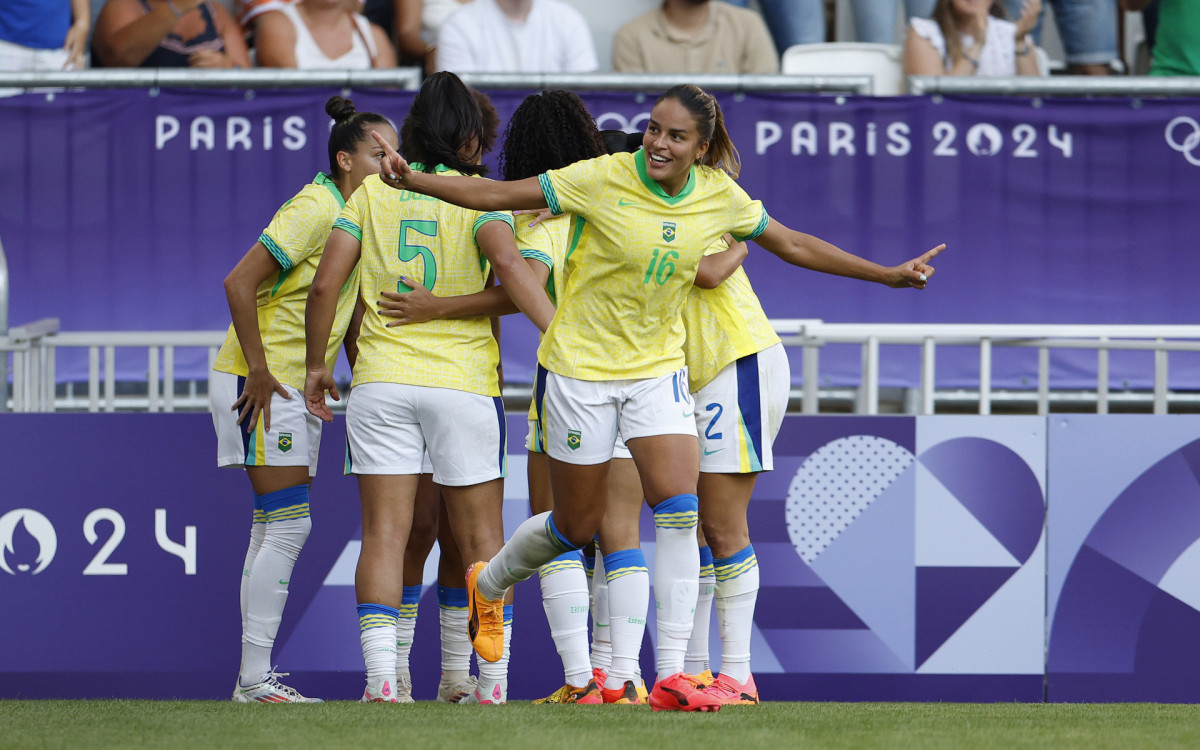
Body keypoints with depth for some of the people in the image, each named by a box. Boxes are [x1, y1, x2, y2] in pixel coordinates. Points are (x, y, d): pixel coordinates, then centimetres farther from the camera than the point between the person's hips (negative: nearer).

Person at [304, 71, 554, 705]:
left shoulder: (373, 192, 7)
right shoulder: (477, 195, 1)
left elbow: (325, 285, 1)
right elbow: (508, 262, -19)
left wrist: (315, 365, 13)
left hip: (380, 380, 1)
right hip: (464, 383, -1)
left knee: (384, 533, 0)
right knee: (480, 535, 7)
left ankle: (381, 678, -12)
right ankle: (493, 682, 7)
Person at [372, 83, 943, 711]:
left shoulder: (719, 196, -4)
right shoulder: (605, 180, -17)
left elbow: (794, 245, 10)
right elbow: (498, 196, -14)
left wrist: (889, 275, 11)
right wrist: (412, 181, -24)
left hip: (657, 369, 3)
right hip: (581, 368, -3)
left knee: (679, 508, -15)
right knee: (576, 527, 6)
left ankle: (671, 676, -13)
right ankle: (488, 584, 40)